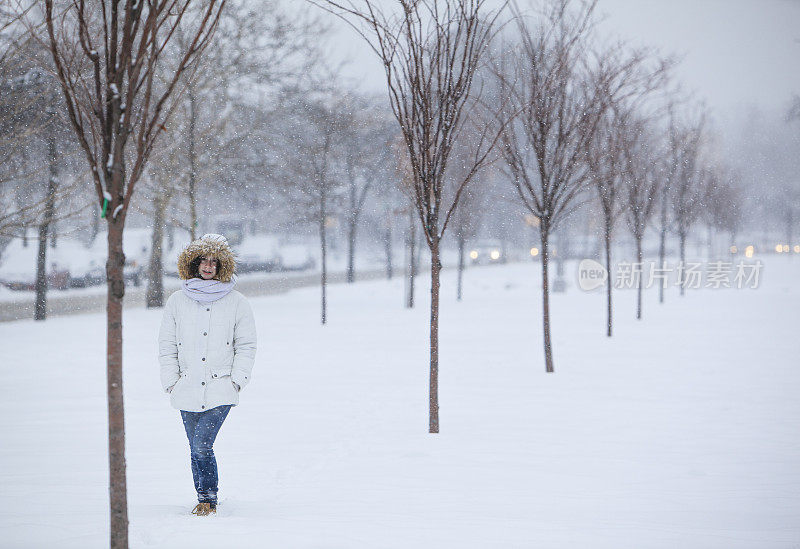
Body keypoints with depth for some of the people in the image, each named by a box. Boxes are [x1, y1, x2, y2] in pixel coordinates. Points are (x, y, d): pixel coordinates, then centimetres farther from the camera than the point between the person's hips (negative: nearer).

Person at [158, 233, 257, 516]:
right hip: (188, 391, 3)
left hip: (221, 389, -3)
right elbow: (167, 346, 12)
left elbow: (246, 346, 8)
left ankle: (208, 500, -2)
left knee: (202, 445, -16)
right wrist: (171, 383, 2)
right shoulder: (177, 302, 9)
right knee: (196, 450, 6)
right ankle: (205, 501, 20)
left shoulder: (236, 302, 6)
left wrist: (236, 381, -3)